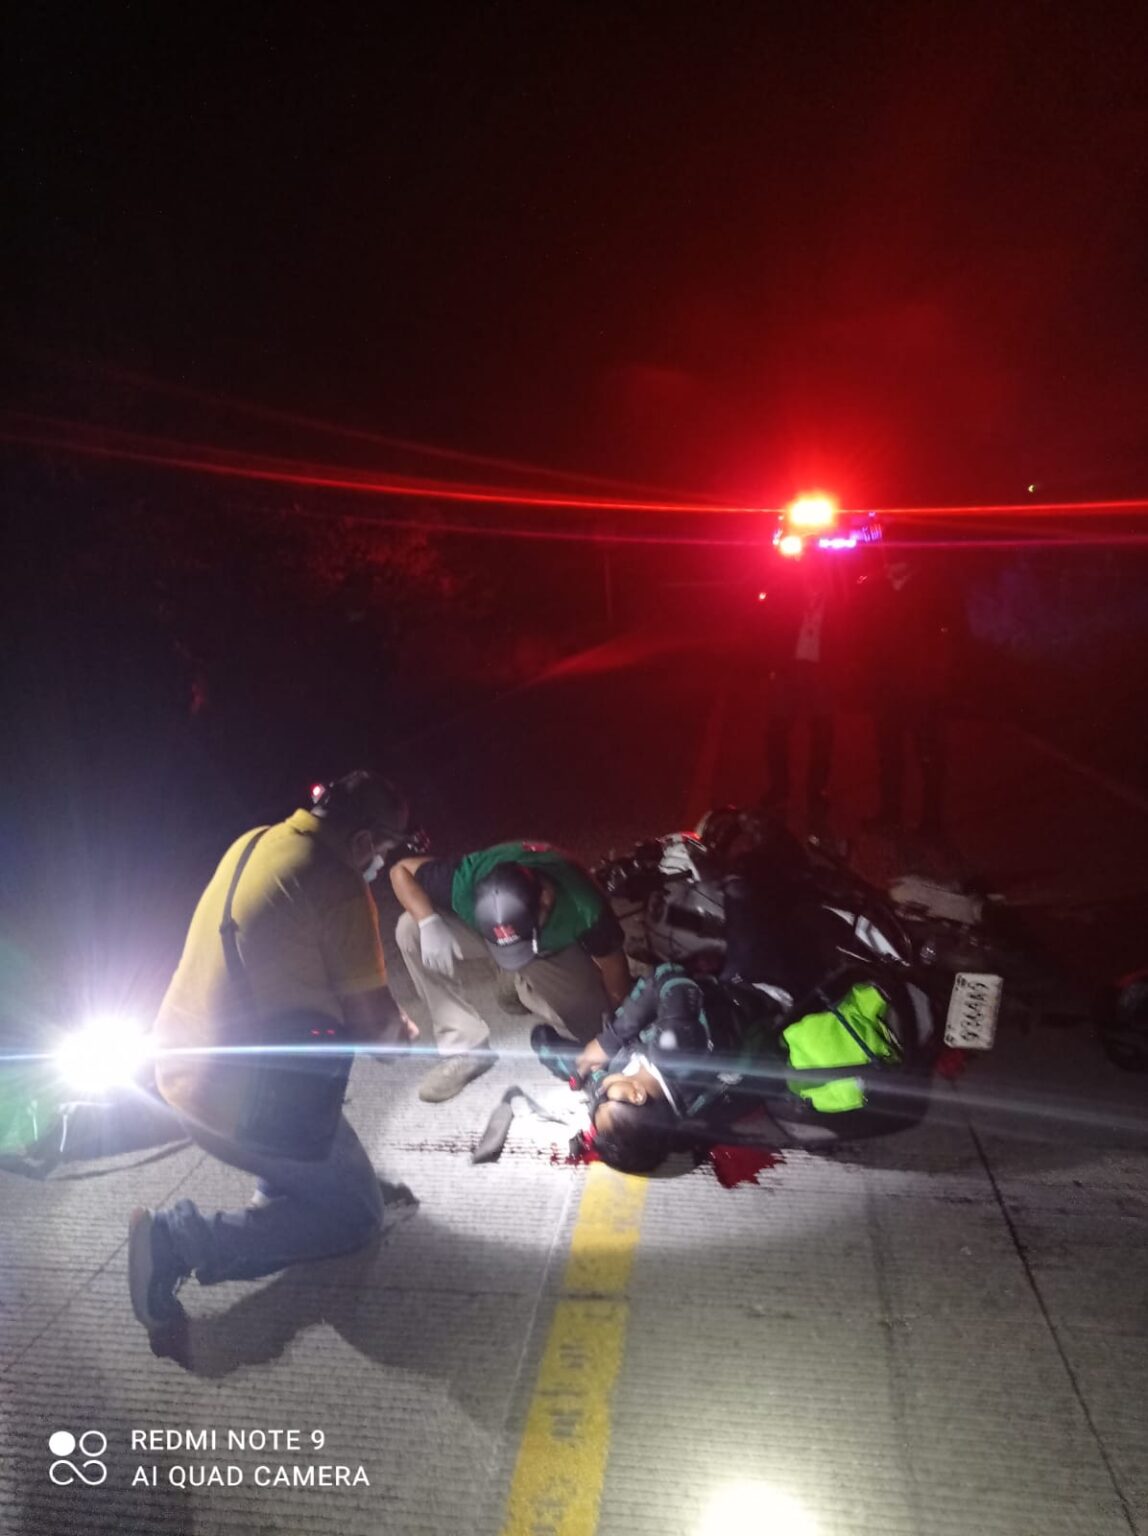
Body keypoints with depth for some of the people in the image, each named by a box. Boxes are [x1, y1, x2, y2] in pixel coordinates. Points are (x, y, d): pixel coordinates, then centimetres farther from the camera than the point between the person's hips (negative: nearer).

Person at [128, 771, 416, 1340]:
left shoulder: (254, 843, 6)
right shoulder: (340, 889, -18)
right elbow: (372, 1022, -10)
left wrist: (382, 1018, 21)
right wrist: (400, 1030, 14)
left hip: (180, 1068, 9)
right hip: (246, 1105, -9)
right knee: (357, 1214, 7)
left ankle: (281, 1183, 26)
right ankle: (184, 1239, -6)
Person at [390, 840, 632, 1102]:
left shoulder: (582, 905, -40)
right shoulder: (466, 881, -40)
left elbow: (612, 964, -21)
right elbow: (401, 870, -23)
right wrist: (429, 924, -39)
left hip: (556, 951, 0)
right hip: (479, 935, 0)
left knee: (590, 1030, -14)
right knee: (411, 929, -27)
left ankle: (524, 981, 17)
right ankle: (466, 1049, -16)